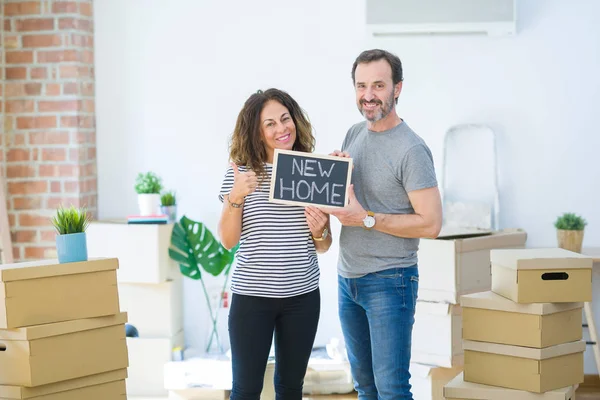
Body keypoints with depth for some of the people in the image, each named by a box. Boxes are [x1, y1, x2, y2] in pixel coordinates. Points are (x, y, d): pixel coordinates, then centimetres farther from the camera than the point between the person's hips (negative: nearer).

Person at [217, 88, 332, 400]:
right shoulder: (240, 172, -3)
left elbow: (324, 246, 7)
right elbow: (227, 241, -6)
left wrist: (319, 231, -15)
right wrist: (236, 196, -20)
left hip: (303, 295, 2)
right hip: (252, 295, -2)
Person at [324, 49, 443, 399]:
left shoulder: (411, 150, -15)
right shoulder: (354, 135, 9)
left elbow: (431, 223, -19)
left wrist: (366, 219, -20)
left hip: (389, 281, -8)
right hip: (348, 278, 8)